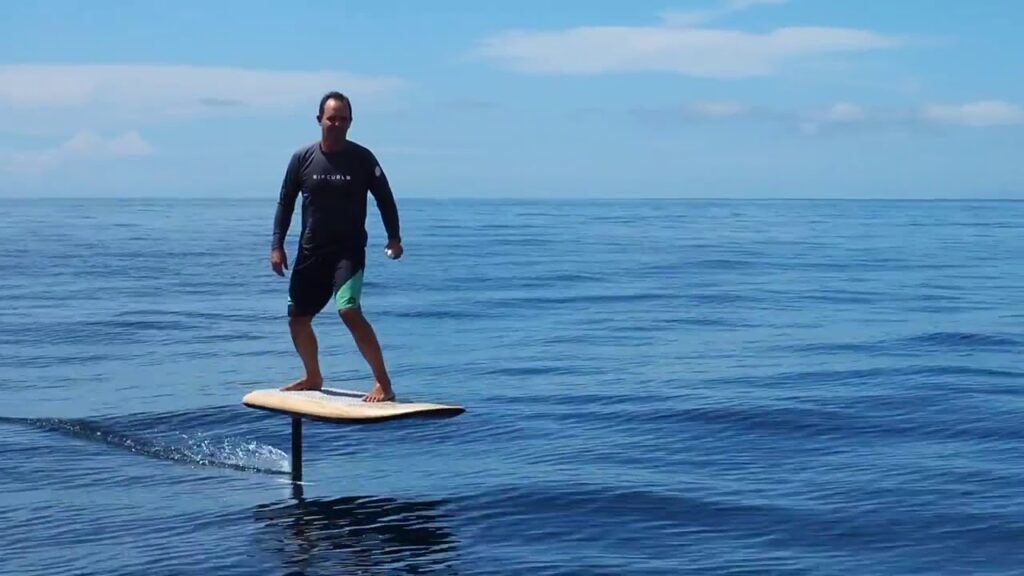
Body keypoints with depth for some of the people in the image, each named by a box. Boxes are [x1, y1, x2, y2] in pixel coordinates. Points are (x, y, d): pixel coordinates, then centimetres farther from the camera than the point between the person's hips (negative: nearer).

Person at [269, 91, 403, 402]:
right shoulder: (302, 158, 0)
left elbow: (384, 198, 2)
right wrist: (277, 245, 1)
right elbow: (286, 202, 6)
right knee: (297, 318, 10)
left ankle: (384, 383, -19)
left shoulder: (362, 158, -5)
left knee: (349, 310, -24)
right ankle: (313, 378, 35)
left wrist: (394, 238, -8)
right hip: (311, 251, 4)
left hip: (349, 250, -4)